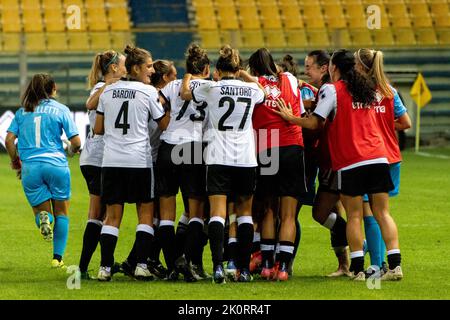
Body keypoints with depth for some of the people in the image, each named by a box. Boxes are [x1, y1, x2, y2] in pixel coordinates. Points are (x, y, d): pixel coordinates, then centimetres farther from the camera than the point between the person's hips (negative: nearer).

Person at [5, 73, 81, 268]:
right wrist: (71, 150, 21)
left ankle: (43, 217, -22)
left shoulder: (22, 112, 10)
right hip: (56, 164, -2)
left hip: (29, 167, 2)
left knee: (41, 209, 15)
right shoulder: (60, 110, 2)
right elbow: (76, 142, -2)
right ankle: (57, 258, 7)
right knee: (61, 213, 13)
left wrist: (15, 161, 17)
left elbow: (9, 139, 1)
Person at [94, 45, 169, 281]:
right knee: (145, 213, 6)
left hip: (111, 161, 4)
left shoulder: (108, 91, 8)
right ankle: (141, 265, -3)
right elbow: (165, 125, 3)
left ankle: (105, 267, -1)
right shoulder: (149, 92, -4)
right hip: (139, 160, -4)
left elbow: (98, 129, 11)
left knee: (112, 215, 6)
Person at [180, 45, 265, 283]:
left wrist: (188, 74, 32)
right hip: (246, 158, 2)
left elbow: (185, 93, 15)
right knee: (245, 212, 12)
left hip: (218, 158, -2)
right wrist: (243, 74, 40)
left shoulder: (211, 88, -3)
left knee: (217, 213, -6)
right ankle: (244, 269, 10)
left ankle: (218, 265, -21)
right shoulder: (251, 90, 5)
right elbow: (261, 90, 31)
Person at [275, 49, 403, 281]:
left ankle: (357, 268, -2)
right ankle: (395, 265, -4)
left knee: (354, 216, 1)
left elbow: (315, 123, -8)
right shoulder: (368, 89, 16)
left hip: (350, 162, -5)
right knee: (382, 213, 4)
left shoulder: (331, 90, -4)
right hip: (378, 157, 5)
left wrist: (290, 117, 7)